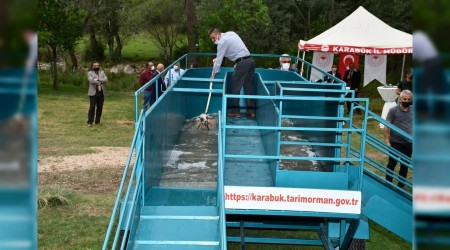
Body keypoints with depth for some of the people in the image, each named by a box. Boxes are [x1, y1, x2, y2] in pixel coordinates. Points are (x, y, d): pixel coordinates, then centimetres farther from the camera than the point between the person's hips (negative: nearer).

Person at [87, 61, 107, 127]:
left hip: (101, 92, 4)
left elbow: (105, 79, -1)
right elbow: (91, 80, -16)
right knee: (92, 107, -7)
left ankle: (97, 121, 16)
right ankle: (90, 122, -4)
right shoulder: (90, 73, 2)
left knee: (100, 107, 6)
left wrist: (98, 79, -13)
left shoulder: (102, 72, 15)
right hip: (93, 93, -4)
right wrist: (100, 82, -11)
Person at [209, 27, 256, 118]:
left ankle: (235, 111, 3)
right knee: (248, 87, 10)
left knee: (235, 87, 1)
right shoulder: (231, 33, 17)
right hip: (250, 60, 9)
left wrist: (213, 76, -4)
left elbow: (219, 60, -8)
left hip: (242, 63, -9)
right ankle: (251, 111, 11)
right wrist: (217, 59, 25)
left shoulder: (223, 41, -8)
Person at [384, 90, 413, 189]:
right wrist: (387, 141, -13)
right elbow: (386, 126, -8)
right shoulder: (393, 110, -9)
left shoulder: (413, 110, 1)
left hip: (408, 143, 3)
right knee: (392, 163, 8)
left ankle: (401, 185, 24)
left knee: (405, 165, 11)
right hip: (395, 143, -3)